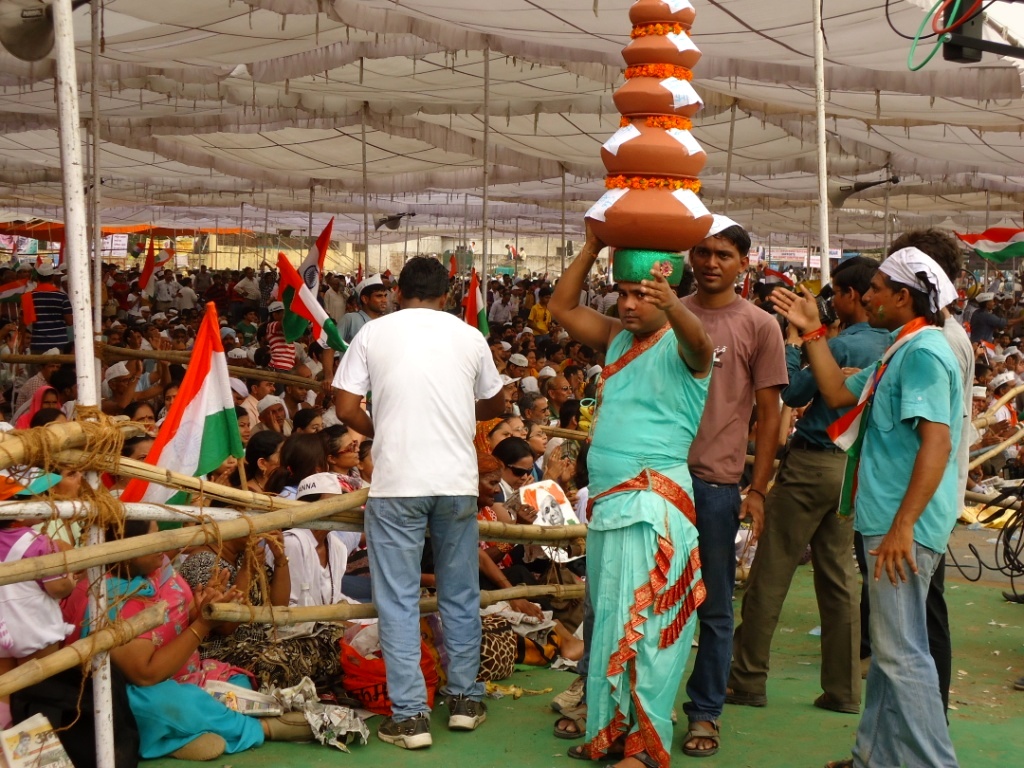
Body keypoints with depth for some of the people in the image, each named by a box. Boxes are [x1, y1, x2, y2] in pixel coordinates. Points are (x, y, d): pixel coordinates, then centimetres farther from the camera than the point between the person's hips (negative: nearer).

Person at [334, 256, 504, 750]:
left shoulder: (373, 333, 2)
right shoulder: (468, 336, 6)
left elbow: (346, 408, -1)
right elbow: (495, 405, 18)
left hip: (397, 482, -2)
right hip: (457, 480, 2)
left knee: (398, 600, 4)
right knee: (460, 593, 15)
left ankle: (410, 715, 2)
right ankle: (464, 699, 23)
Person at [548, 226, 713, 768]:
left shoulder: (680, 347, -8)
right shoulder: (617, 337, 14)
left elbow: (697, 340, -31)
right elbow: (561, 308, 16)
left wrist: (670, 305, -52)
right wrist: (592, 247, 6)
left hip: (653, 502, -8)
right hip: (606, 499, 8)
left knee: (639, 622, -8)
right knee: (607, 617, 11)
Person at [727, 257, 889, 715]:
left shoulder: (843, 345, -17)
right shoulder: (891, 347, 7)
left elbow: (793, 394, -11)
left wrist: (794, 339, -3)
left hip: (813, 465, -8)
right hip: (853, 466, 8)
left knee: (770, 573, 1)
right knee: (839, 576, 12)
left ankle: (748, 680, 8)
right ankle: (843, 690, 14)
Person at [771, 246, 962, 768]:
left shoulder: (924, 353, -16)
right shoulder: (901, 351, 17)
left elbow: (937, 442, -25)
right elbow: (838, 393, 20)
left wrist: (903, 525, -28)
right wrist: (812, 332, 18)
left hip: (904, 527, -11)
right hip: (886, 520, 11)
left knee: (901, 652, -7)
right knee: (888, 649, 17)